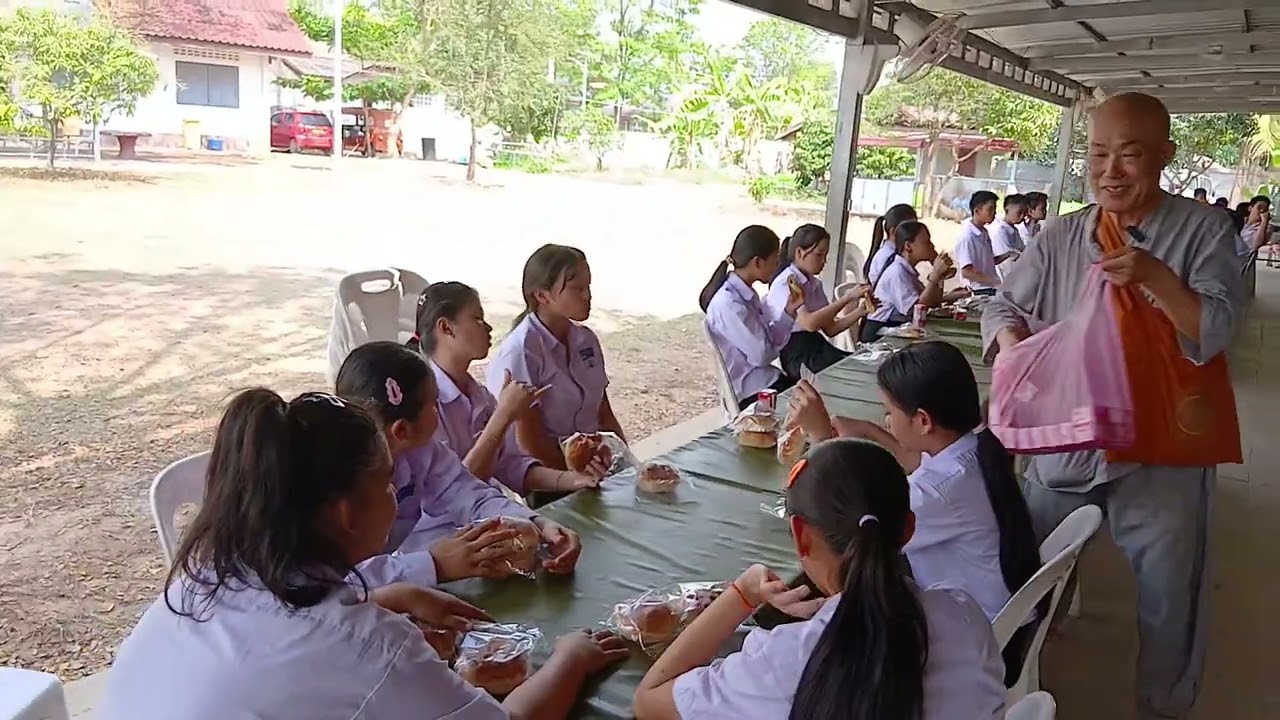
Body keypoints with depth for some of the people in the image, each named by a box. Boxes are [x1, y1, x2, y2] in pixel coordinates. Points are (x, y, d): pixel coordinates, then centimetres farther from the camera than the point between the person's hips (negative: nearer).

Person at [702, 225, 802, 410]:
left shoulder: (747, 294, 5)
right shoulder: (728, 304, -23)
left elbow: (770, 340, 7)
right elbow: (761, 355, -21)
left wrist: (789, 311, -6)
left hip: (765, 379, 8)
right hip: (751, 392, -8)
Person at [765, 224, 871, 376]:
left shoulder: (815, 284, 15)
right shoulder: (785, 283, -11)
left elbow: (830, 329, 11)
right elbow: (809, 323, -26)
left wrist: (859, 312, -3)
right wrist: (847, 298, -24)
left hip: (816, 345, 8)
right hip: (795, 353, -8)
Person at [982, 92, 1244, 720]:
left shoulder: (1202, 229, -6)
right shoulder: (1062, 237, 1)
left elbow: (1215, 332, -12)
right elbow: (1004, 307, 6)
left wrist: (1156, 276, -27)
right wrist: (1016, 350, -15)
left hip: (1163, 452, -2)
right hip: (1066, 443, 3)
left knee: (1167, 602, 12)